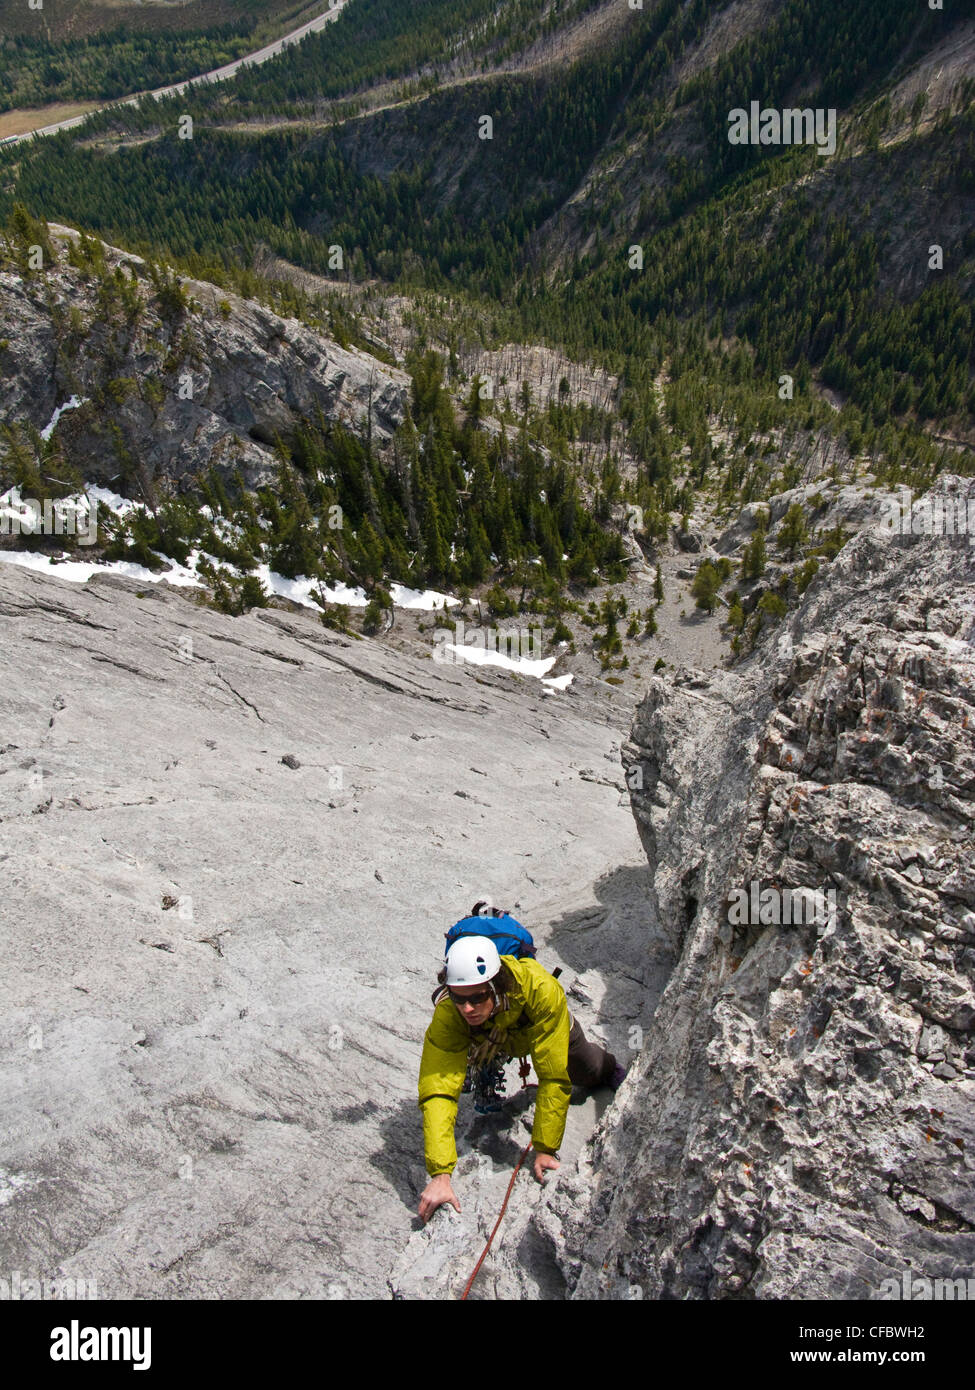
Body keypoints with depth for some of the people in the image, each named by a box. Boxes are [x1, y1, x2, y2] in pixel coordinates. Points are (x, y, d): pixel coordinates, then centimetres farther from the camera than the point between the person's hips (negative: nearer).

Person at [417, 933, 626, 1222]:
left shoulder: (541, 990, -49)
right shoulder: (447, 1014, -44)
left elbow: (553, 1078, -41)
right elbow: (438, 1091, -45)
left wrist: (544, 1149, -38)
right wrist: (440, 1174, -53)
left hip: (537, 1023, 0)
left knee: (587, 1074, 20)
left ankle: (608, 1067, 55)